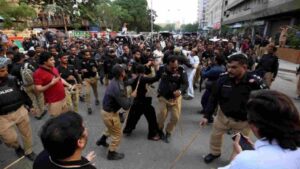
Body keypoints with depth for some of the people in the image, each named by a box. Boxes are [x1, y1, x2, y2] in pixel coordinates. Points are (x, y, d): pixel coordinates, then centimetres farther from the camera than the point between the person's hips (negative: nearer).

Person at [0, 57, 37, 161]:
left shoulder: (12, 79, -4)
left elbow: (22, 93, 7)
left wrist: (30, 105, 11)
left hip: (20, 111, 3)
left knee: (27, 133, 15)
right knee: (10, 138, 8)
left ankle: (29, 152, 38)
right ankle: (17, 147, 44)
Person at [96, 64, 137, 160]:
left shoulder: (115, 81, -6)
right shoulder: (118, 88, -34)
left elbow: (125, 83, 18)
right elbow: (126, 106, -29)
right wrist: (132, 96, -15)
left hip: (107, 110, 9)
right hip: (109, 113, -9)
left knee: (111, 128, 34)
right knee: (117, 134, 12)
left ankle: (102, 141, 56)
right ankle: (112, 154, 32)